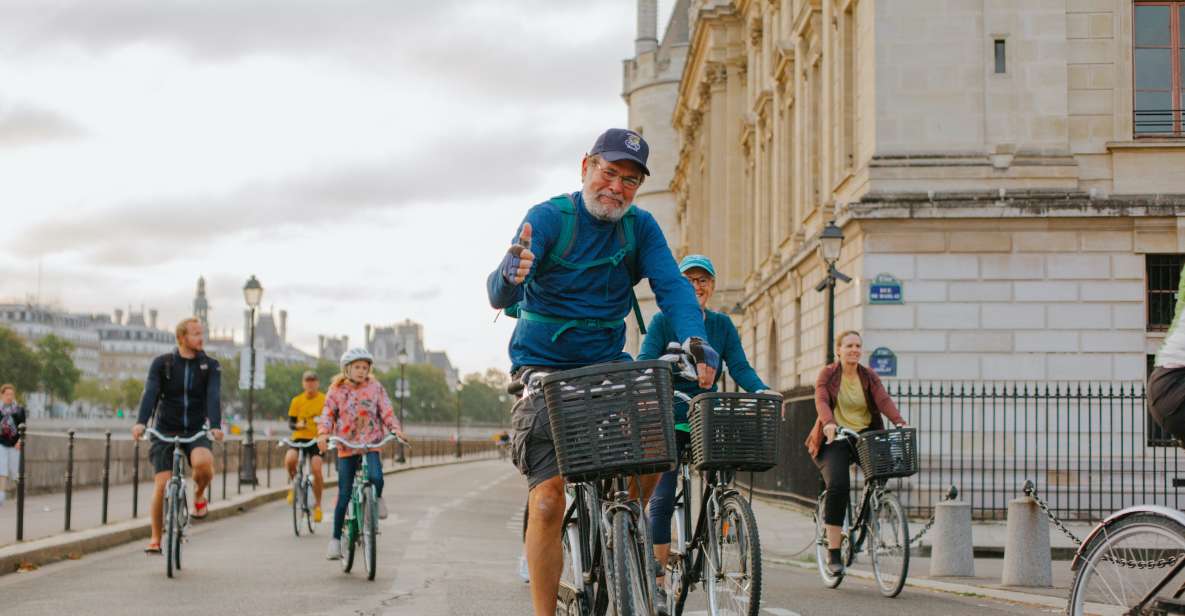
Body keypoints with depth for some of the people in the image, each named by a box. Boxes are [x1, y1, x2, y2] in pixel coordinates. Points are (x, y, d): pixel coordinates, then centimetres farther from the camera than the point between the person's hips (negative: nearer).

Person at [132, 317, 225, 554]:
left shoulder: (210, 366, 0)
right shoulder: (162, 363, -2)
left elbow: (213, 397, -13)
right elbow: (150, 393, -15)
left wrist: (215, 425, -31)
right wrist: (141, 422, -32)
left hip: (195, 431, 0)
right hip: (165, 431, 0)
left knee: (203, 462, -32)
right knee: (162, 484, -9)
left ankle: (199, 495, 2)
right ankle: (155, 539, 7)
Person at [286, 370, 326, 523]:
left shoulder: (325, 400, 2)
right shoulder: (297, 401, 5)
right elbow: (290, 422, 8)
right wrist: (297, 425, -15)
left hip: (317, 440, -1)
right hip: (299, 438, 1)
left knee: (316, 469, -18)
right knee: (289, 460, -28)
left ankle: (317, 505, 2)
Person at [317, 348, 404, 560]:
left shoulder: (375, 387, 2)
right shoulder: (336, 389, 2)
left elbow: (386, 410, 0)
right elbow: (328, 414, -2)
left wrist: (395, 428, -18)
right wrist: (323, 434, -21)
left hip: (371, 444, 0)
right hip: (346, 447, 0)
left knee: (376, 477, -28)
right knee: (344, 495, -1)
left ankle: (378, 498, 7)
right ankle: (336, 538, 10)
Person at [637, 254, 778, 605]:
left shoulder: (722, 325, 6)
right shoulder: (663, 321, -3)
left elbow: (740, 367, -4)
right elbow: (645, 364, -14)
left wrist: (762, 391, -23)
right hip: (668, 420, -3)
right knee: (662, 499, -6)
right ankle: (659, 578, 0)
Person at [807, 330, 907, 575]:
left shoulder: (869, 377, 7)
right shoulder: (827, 374, 0)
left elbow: (884, 400, -9)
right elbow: (821, 401, -17)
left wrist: (899, 422, -28)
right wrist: (829, 423, -38)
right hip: (835, 438, -4)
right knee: (838, 486, -23)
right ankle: (833, 551, -17)